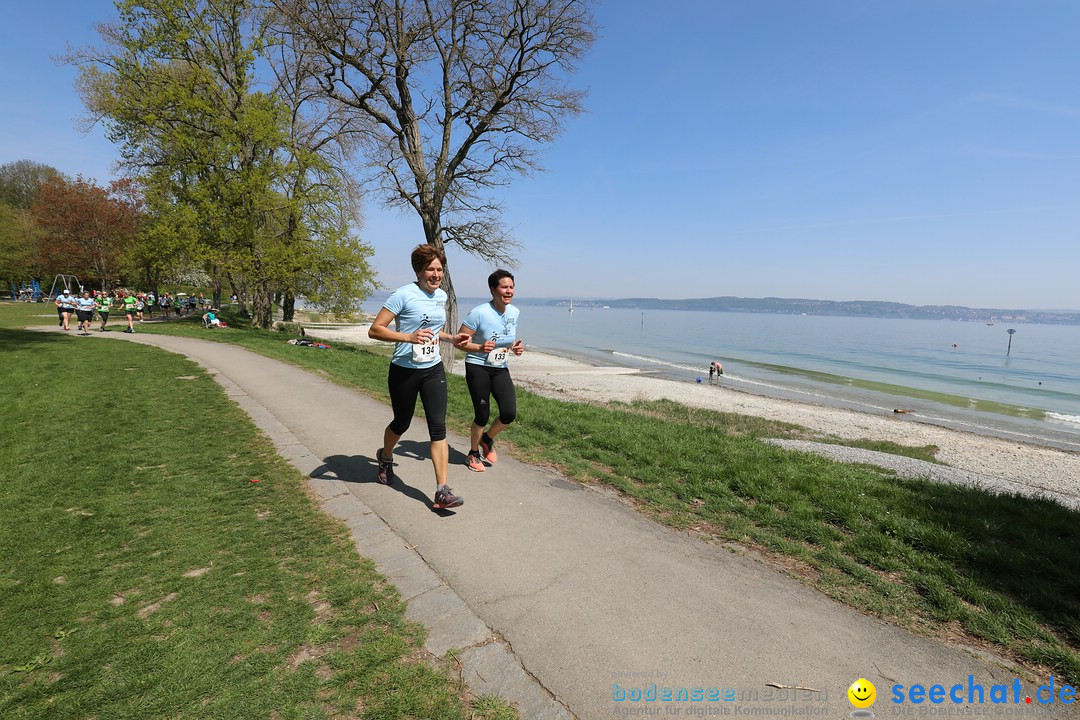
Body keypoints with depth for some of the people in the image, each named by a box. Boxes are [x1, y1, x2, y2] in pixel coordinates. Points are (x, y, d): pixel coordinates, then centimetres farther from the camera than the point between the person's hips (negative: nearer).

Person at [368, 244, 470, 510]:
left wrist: (451, 338, 10)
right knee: (402, 423, 15)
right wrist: (409, 337, -31)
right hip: (404, 371, -4)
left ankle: (442, 491, -4)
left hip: (433, 370, 4)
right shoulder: (403, 295, -14)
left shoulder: (442, 295, 7)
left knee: (438, 427, -6)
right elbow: (374, 330, -19)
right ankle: (385, 457, 50)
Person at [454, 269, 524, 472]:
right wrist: (479, 348, -28)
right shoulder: (479, 313, -17)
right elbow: (459, 341, -13)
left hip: (501, 369, 5)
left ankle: (487, 439, 26)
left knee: (510, 413, -6)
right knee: (482, 416, 1)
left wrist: (516, 347, -2)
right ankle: (473, 454, 28)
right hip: (478, 369, -5)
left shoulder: (514, 312, 2)